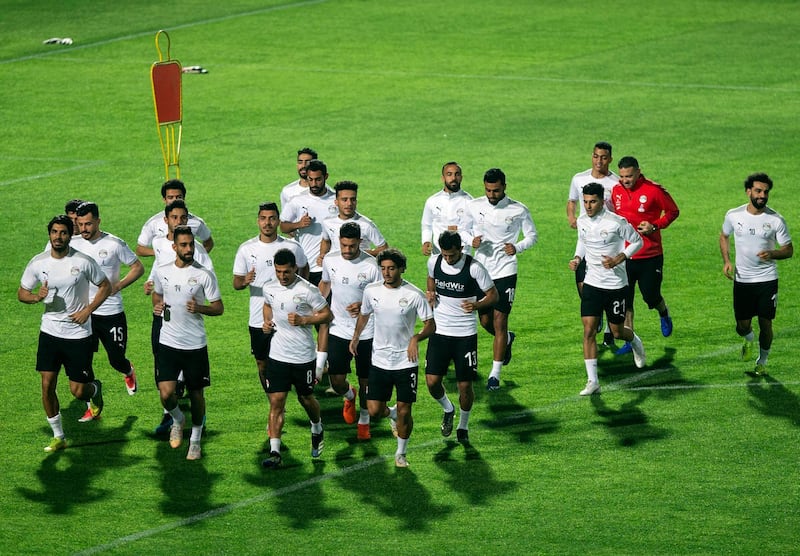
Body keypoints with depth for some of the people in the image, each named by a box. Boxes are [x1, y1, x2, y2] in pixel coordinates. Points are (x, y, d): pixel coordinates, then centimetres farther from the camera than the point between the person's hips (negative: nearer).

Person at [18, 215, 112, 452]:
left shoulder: (83, 262, -11)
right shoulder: (38, 263, -4)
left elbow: (105, 286, 1)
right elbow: (22, 292, 6)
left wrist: (87, 311, -11)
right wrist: (37, 297, -17)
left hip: (78, 334, -2)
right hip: (50, 332, 3)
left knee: (78, 390, -1)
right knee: (47, 385, -3)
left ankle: (95, 389, 37)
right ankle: (58, 437, 12)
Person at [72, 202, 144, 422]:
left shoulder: (114, 244, -8)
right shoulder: (73, 244, 0)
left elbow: (138, 267, 0)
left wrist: (118, 285, -14)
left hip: (112, 312, -2)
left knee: (117, 360, 4)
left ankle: (128, 372, 41)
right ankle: (92, 406, 12)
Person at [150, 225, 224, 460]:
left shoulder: (204, 274, -8)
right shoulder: (162, 271, 1)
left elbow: (218, 308, -3)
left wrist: (199, 308, -23)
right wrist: (157, 306, -2)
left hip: (195, 344, -1)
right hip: (168, 342, 1)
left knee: (196, 393, 9)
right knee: (166, 394, -10)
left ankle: (195, 440, 27)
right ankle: (177, 419, 23)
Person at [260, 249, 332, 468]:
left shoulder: (307, 290, -14)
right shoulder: (270, 289, 1)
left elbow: (327, 315, -7)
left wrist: (303, 320, -21)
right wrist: (267, 322, 3)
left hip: (303, 357, -3)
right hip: (277, 356, 3)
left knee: (306, 399, 15)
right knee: (276, 402, -4)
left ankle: (317, 430, 46)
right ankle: (274, 452, -5)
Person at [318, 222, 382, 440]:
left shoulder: (371, 265, -14)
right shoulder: (329, 260, -4)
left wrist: (363, 306, -25)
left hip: (365, 332, -2)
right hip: (338, 330, 2)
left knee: (365, 381, 8)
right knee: (337, 381, -4)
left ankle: (364, 422, 30)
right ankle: (349, 397, 32)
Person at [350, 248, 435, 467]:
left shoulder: (414, 294, -10)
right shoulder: (371, 291, -1)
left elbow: (430, 325, -6)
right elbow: (364, 315, 19)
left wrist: (416, 338, -25)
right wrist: (355, 338, 7)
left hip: (406, 361, -3)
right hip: (379, 361, 3)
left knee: (404, 412, -1)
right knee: (374, 412, 0)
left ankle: (401, 453, 20)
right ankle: (392, 414, 36)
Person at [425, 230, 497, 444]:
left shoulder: (474, 268, -14)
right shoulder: (434, 263, -2)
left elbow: (493, 295, -5)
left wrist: (477, 305, -24)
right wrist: (430, 295, 1)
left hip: (466, 334, -3)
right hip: (440, 331, 3)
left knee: (465, 385, 1)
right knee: (432, 381, -6)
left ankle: (463, 426, 25)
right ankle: (448, 409, 27)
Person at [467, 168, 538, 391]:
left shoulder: (518, 210, -7)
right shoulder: (474, 207, 0)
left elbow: (532, 236, 4)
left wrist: (517, 247, -16)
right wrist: (472, 240, -10)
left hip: (505, 271, -3)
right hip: (481, 269, 3)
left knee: (499, 321, -6)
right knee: (485, 320, 10)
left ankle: (495, 374, 0)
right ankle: (507, 339, 45)